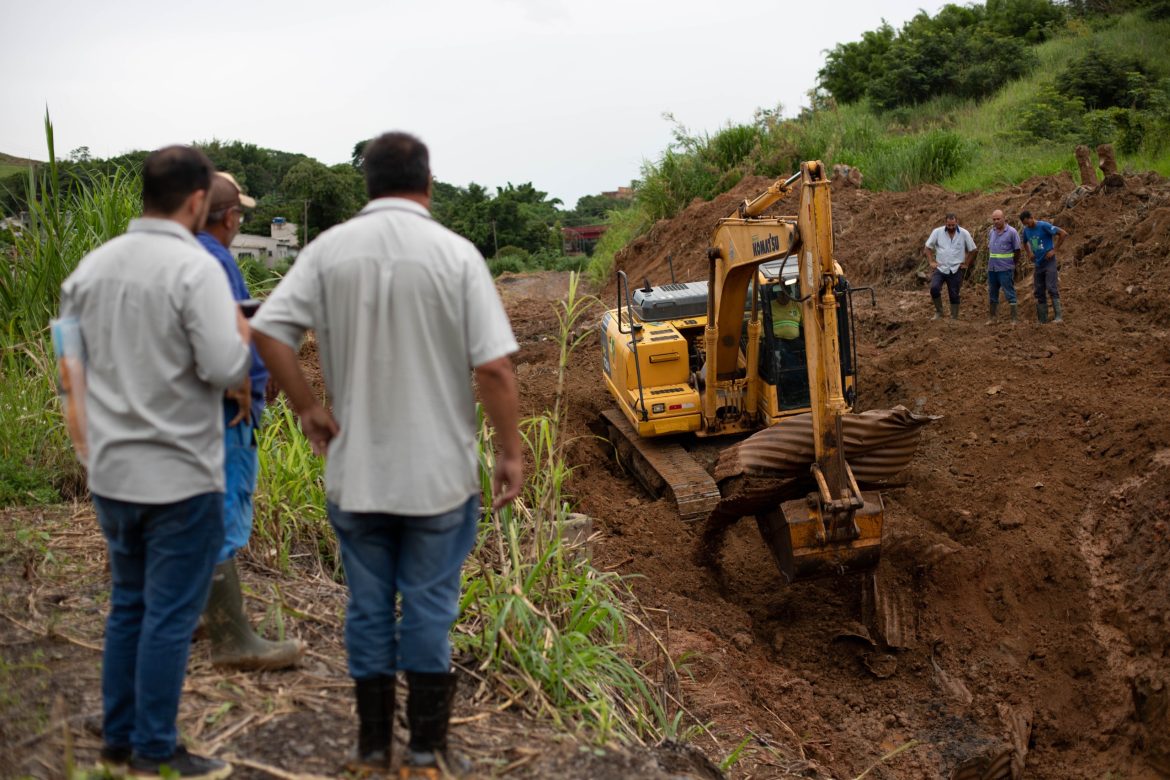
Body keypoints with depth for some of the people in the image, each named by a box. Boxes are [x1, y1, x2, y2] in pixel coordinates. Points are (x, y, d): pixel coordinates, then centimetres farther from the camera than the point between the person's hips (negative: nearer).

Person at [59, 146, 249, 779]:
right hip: (181, 475, -6)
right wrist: (242, 335, -1)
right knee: (170, 618, 4)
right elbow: (225, 368, -21)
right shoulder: (196, 268, -16)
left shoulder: (92, 266, 4)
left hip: (112, 472, 7)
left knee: (128, 607, 18)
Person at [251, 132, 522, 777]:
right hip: (439, 472, -2)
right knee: (429, 608, 10)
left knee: (368, 608, 14)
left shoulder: (330, 249, -4)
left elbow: (267, 330, -9)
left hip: (356, 469, 2)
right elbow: (493, 367, -14)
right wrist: (510, 452, -3)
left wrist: (308, 409, 3)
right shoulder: (455, 254, -10)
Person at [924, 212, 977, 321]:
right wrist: (932, 262, -2)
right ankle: (938, 312, -3)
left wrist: (966, 264, 3)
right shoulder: (937, 232, -4)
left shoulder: (964, 234, -4)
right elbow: (928, 247, 5)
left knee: (954, 295, 5)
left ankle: (954, 318, 16)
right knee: (934, 288, -21)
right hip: (940, 268, 0)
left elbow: (972, 250, 7)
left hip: (955, 270, 0)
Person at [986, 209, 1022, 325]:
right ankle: (991, 318, 21)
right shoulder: (991, 232, 10)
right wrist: (989, 263, 11)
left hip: (1005, 269, -6)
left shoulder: (1011, 232, -8)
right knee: (992, 294, 13)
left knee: (1010, 294, -4)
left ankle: (1014, 319, -2)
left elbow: (1017, 251, -3)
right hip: (992, 268, 6)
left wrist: (1012, 264, 5)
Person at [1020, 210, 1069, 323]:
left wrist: (1054, 250, -14)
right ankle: (1042, 320, 11)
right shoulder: (1026, 230, 8)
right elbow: (1025, 243, 29)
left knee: (1052, 289, -17)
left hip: (1049, 262, -7)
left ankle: (1058, 316, -19)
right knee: (1039, 293, 7)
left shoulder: (1044, 226, -13)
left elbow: (1064, 233, -15)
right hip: (1038, 264, 7)